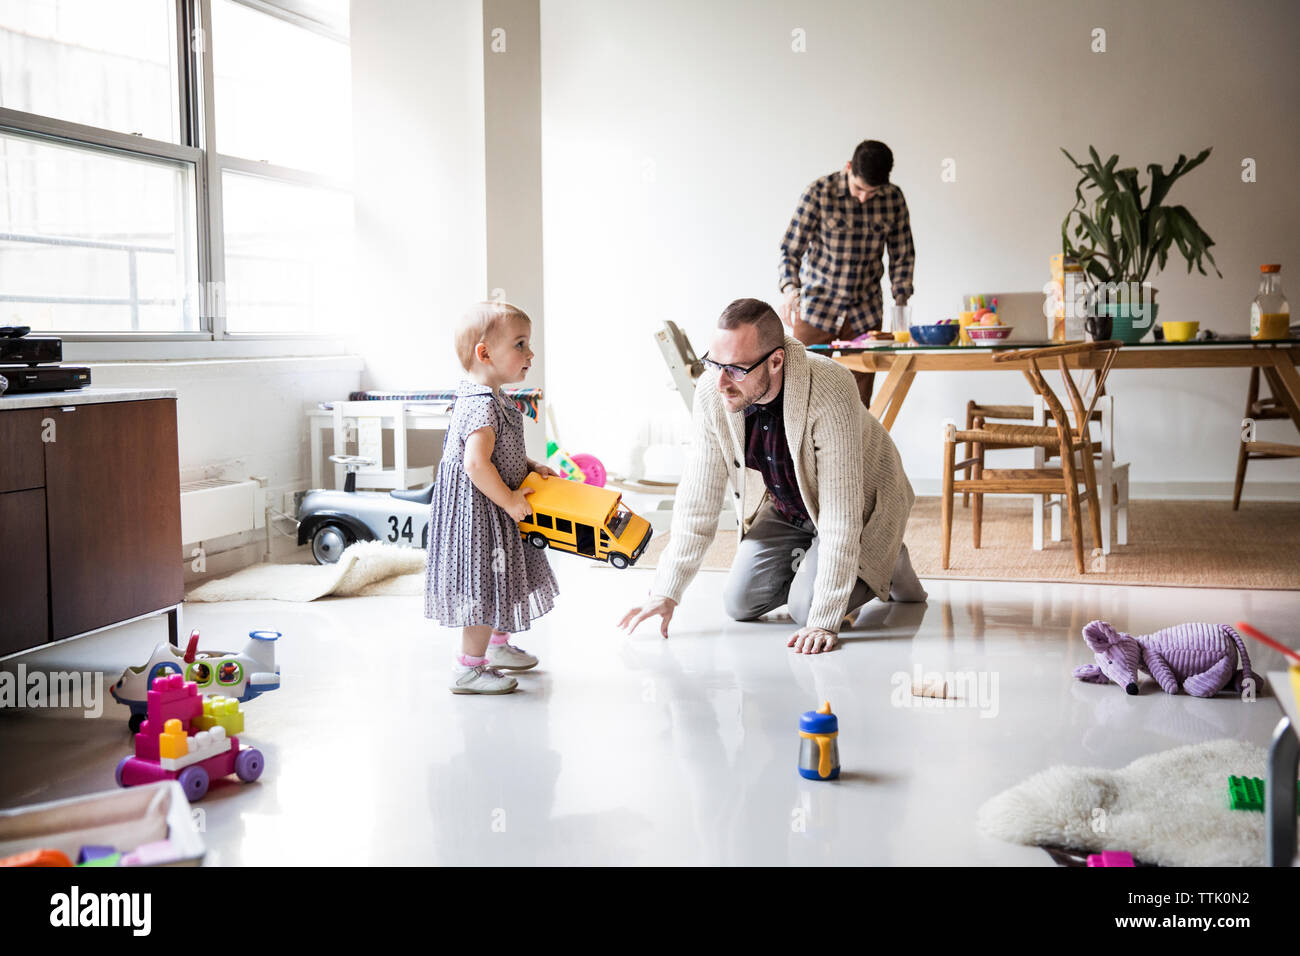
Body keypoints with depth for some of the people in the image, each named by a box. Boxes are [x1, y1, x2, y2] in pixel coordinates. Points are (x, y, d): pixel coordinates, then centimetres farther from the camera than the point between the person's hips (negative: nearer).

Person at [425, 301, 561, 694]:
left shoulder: (489, 398, 9)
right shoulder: (483, 405, -25)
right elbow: (476, 463, -33)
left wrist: (529, 466, 10)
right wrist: (509, 500, -24)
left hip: (492, 512, 11)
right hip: (477, 512, -11)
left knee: (501, 579, 24)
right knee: (485, 585, -3)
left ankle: (498, 645, 42)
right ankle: (469, 668, 7)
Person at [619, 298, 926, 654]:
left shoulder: (830, 394, -39)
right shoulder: (711, 392, -23)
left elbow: (841, 518, -37)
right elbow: (698, 499, -14)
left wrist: (824, 621, -37)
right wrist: (666, 592, -17)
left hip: (862, 503, -5)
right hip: (787, 508, 5)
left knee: (806, 607, -19)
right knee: (740, 603, -4)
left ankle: (887, 565, 9)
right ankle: (811, 563, 22)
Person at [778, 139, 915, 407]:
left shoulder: (894, 198, -2)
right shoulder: (819, 192, -11)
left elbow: (902, 256, 7)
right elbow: (791, 249, -11)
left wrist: (900, 303, -5)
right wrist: (790, 288, -29)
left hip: (865, 314, 3)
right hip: (816, 307, -2)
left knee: (859, 402, 1)